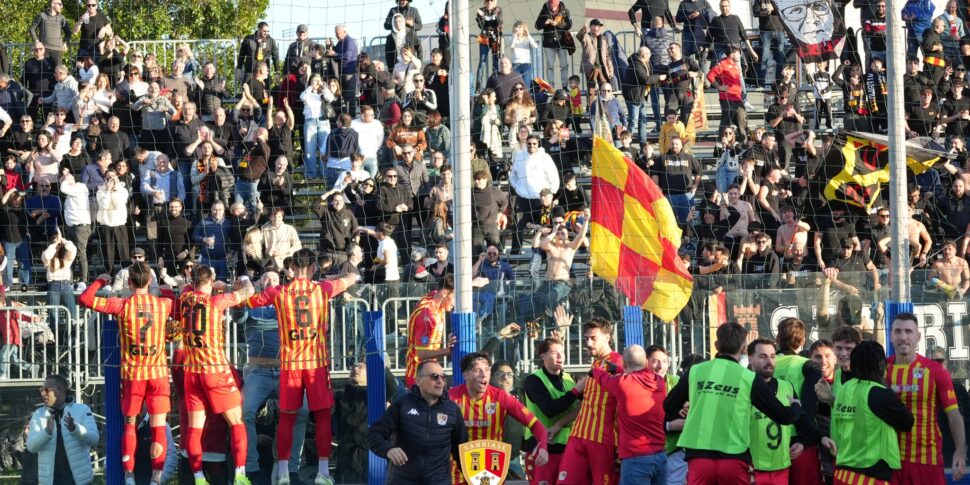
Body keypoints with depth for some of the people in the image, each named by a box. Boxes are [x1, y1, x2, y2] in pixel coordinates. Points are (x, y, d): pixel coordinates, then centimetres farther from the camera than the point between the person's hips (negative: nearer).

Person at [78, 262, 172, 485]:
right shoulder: (163, 304, -2)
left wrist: (100, 281, 9)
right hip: (158, 373, 0)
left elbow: (86, 299, -7)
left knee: (129, 425, 11)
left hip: (131, 373, 0)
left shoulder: (122, 305, -8)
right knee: (158, 427, 1)